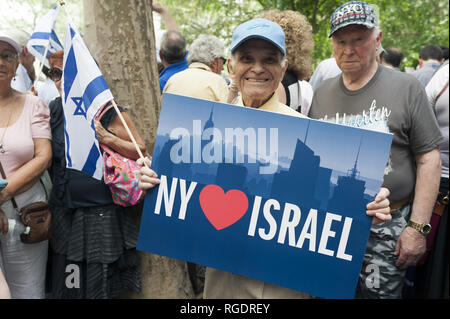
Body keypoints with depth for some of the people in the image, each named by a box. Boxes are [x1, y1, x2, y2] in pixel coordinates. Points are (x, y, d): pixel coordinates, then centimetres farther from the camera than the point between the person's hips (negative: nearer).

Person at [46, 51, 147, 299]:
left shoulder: (109, 113, -7)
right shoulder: (54, 110, 7)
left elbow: (141, 152, -6)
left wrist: (106, 138, -20)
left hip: (102, 215, -4)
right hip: (63, 213, 5)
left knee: (100, 287, 7)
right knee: (65, 287, 13)